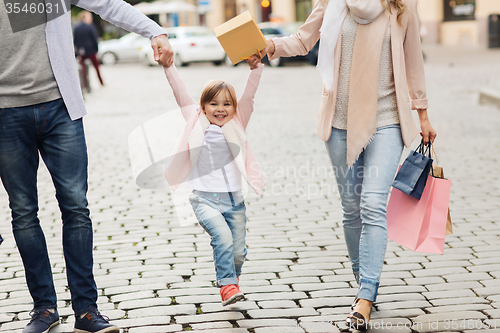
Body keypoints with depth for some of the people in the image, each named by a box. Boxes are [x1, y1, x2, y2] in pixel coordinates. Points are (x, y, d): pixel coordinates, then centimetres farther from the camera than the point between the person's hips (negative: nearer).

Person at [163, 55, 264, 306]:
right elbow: (180, 93, 1)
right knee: (222, 236, -26)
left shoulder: (237, 124, 8)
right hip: (205, 198, -2)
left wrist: (256, 68, -14)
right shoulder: (196, 122, 5)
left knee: (238, 252, 2)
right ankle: (227, 285, -17)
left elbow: (248, 96, -3)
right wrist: (168, 66, -5)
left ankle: (231, 281, 30)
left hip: (233, 198, 2)